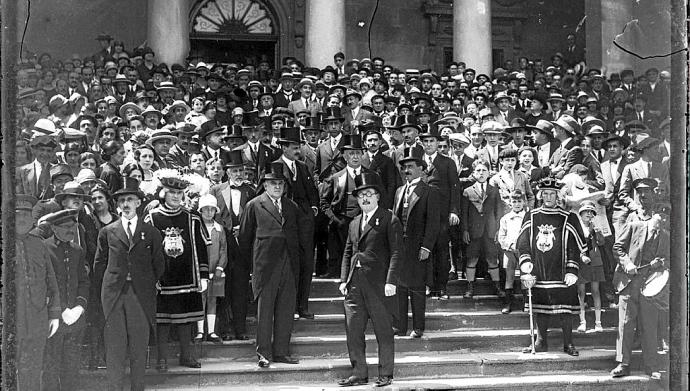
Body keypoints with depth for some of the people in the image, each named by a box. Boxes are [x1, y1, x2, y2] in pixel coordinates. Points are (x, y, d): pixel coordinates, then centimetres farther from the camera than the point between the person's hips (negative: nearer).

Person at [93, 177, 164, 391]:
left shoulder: (151, 233, 8)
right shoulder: (107, 232, 10)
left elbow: (159, 265, 13)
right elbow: (99, 265, 14)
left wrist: (148, 286, 7)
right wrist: (108, 287, 8)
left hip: (141, 295, 0)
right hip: (114, 296, 0)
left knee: (139, 348, -1)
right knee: (115, 348, -2)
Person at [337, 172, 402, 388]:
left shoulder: (389, 220, -1)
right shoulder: (354, 224, 19)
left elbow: (396, 253, -8)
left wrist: (391, 281, -16)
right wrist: (344, 279, 9)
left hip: (378, 283, -6)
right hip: (355, 284, 6)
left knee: (383, 331, 1)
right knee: (353, 331, 5)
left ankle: (385, 374, 11)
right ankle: (359, 374, 13)